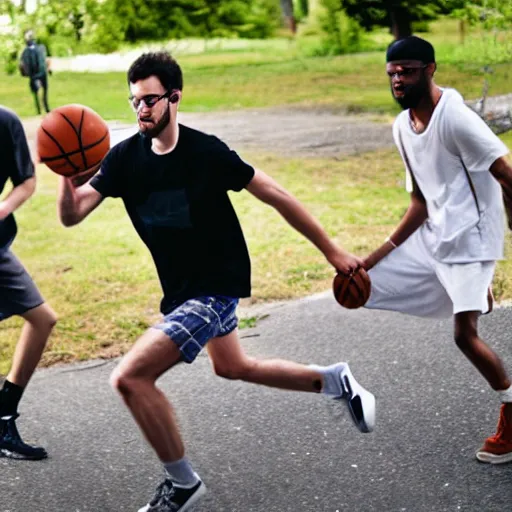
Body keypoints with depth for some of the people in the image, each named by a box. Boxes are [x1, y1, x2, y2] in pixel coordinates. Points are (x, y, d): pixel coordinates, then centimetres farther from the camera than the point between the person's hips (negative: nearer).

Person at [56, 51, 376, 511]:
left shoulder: (206, 153, -21)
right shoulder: (125, 157, -6)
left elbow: (277, 196, -14)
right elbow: (71, 215, -13)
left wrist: (333, 253, -10)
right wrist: (68, 175, -35)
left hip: (216, 286, -8)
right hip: (181, 288, 8)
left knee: (130, 377, -18)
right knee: (233, 367, 29)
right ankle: (335, 381, 47)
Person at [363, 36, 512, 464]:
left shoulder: (455, 118, -21)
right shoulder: (402, 127, 5)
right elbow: (421, 200, 11)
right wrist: (382, 253, 4)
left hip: (470, 237, -9)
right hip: (432, 235, 9)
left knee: (465, 333, -16)